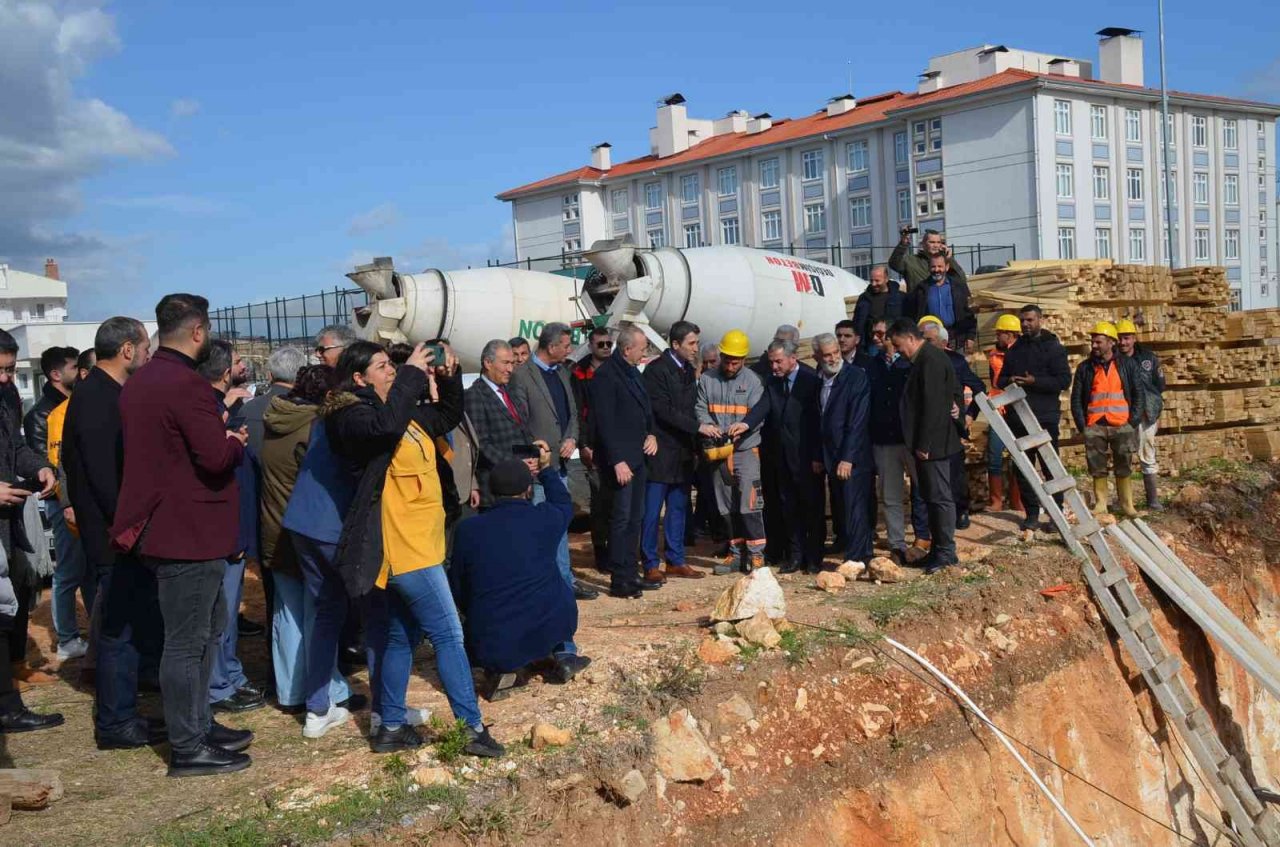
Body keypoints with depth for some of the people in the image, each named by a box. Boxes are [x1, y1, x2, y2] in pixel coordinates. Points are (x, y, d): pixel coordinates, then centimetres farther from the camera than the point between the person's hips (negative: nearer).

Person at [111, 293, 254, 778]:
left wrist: (221, 437, 10)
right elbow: (217, 456, -25)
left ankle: (199, 725, 30)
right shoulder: (185, 384, -19)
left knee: (209, 626, 21)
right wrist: (236, 443, -4)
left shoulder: (139, 383, 13)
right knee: (187, 642, -1)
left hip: (163, 527, 10)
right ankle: (188, 750, 9)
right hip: (189, 534, -10)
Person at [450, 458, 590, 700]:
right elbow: (564, 504, 23)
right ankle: (560, 656, 23)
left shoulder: (468, 530, -2)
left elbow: (457, 591, 9)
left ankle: (503, 670, 6)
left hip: (489, 648, 0)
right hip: (550, 632, 0)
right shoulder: (545, 519, -4)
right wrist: (548, 470, 37)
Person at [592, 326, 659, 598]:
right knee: (621, 518, -5)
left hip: (638, 456, 9)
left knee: (635, 518, 12)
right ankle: (619, 581, 1)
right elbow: (605, 422, -18)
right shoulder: (606, 375, -14)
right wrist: (617, 461, -21)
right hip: (620, 459, -9)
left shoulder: (633, 372, 14)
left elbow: (645, 409, 24)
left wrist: (651, 434, 6)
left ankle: (630, 574, 21)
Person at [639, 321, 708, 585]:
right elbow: (663, 410, -17)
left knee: (679, 509, 11)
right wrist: (698, 427, -18)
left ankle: (675, 561, 19)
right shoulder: (656, 370, -10)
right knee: (652, 511, -1)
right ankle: (651, 565, 5)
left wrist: (695, 443, 6)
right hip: (661, 452, -7)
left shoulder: (689, 371, 14)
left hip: (683, 452, 8)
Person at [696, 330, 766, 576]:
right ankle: (736, 553, 21)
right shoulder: (707, 380, 6)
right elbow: (701, 410, 4)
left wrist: (745, 425, -29)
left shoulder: (753, 381, -1)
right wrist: (708, 425, -18)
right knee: (727, 507, 10)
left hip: (746, 448, -3)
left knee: (749, 502, -11)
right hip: (718, 451, 3)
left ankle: (756, 554, -2)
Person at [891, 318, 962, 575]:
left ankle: (946, 551, 3)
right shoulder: (927, 358, 14)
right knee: (932, 496, 13)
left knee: (939, 496, -4)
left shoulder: (930, 359, -17)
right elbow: (956, 392, 24)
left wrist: (923, 445, -19)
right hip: (930, 442, 11)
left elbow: (931, 406, -21)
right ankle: (938, 549, 20)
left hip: (932, 443, -11)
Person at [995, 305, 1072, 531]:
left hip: (1045, 418, -5)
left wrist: (1034, 381, -18)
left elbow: (1064, 381, -10)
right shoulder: (1014, 350, 15)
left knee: (1051, 467, -1)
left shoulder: (1053, 348, -1)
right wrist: (1010, 381, -4)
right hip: (1018, 418, 5)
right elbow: (1000, 380, 19)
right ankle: (1031, 513, 13)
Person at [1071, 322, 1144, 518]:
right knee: (1097, 468, 3)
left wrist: (1133, 423, -2)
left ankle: (1127, 505, 10)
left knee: (1124, 468, 2)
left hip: (1122, 426, -1)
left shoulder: (1128, 365, 5)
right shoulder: (1085, 368, 8)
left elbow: (1138, 395, 6)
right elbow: (1076, 399, 8)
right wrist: (1082, 426, 0)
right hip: (1094, 427, 1)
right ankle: (1100, 504, 11)